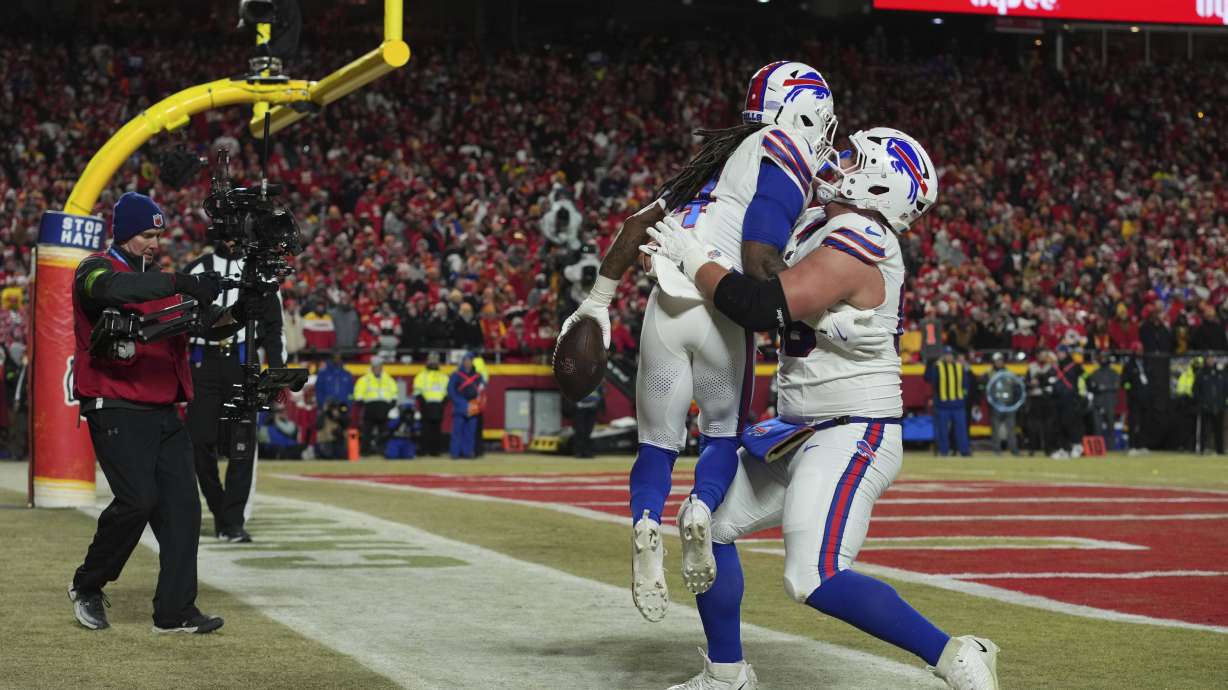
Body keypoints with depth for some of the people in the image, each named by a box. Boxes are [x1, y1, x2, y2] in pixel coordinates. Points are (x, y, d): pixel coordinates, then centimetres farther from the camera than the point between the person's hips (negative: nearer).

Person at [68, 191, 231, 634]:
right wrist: (180, 283, -39)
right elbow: (114, 289, -30)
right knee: (138, 499, -17)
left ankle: (175, 611, 4)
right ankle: (87, 587, 5)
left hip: (163, 412, 7)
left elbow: (206, 322, 11)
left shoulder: (159, 279, 19)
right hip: (115, 410, -7)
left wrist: (228, 318, -13)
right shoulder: (94, 269, -4)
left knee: (182, 505, 0)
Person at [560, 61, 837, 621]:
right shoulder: (785, 155, -1)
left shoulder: (719, 160, 23)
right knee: (724, 432, 16)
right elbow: (758, 264, -13)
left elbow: (637, 226, 24)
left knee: (658, 440, 11)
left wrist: (598, 302, 29)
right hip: (720, 313, -5)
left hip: (666, 311, 5)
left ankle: (646, 524, -15)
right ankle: (702, 509, -10)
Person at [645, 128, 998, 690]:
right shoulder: (821, 226, 9)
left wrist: (692, 259, -16)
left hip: (851, 437, -10)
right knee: (710, 525, 15)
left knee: (816, 580, -21)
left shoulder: (853, 248, -21)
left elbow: (764, 308, -28)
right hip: (801, 433, 10)